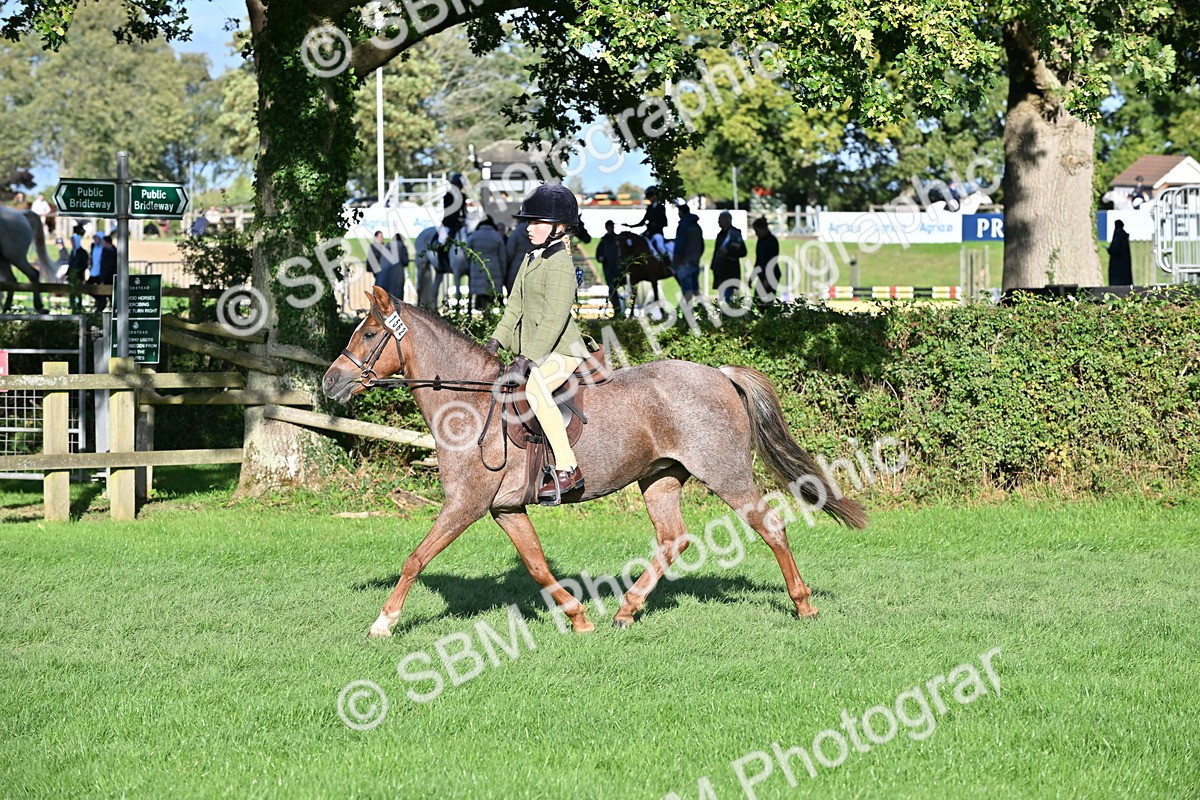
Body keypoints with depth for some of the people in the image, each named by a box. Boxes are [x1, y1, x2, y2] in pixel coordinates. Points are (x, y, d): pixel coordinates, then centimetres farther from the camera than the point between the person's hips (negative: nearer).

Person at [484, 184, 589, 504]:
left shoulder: (560, 265, -16)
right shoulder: (531, 261, 13)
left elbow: (554, 320, -23)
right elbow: (515, 308, 18)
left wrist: (527, 360, -27)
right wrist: (496, 342, 6)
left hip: (560, 352, -11)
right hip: (532, 353, 11)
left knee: (535, 388, -35)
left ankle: (567, 468, -36)